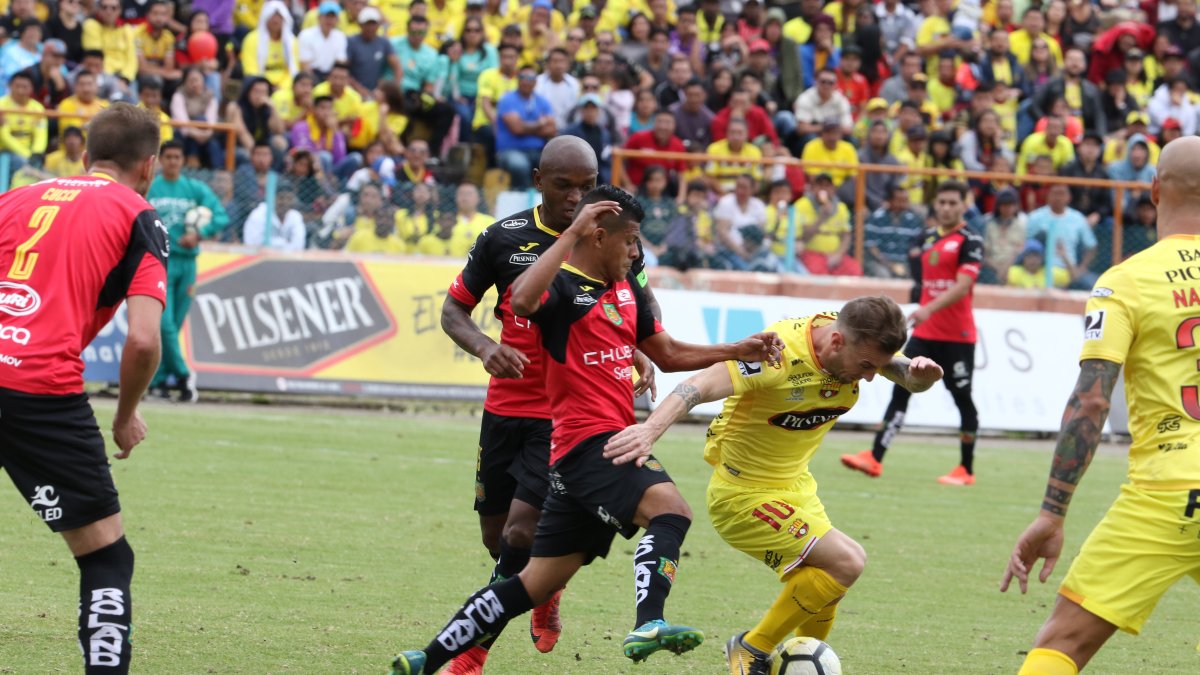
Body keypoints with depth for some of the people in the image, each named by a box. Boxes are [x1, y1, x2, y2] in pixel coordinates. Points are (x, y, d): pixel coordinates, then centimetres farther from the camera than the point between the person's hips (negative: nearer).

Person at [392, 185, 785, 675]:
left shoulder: (625, 288, 19)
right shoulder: (562, 287, -7)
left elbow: (669, 355, 29)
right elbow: (522, 299, -32)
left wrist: (739, 351, 19)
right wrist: (571, 234, -27)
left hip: (611, 442, 9)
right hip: (587, 439, -9)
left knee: (539, 582, 9)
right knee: (669, 507, -30)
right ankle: (649, 625, -46)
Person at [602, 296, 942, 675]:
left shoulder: (860, 343, -9)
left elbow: (910, 379, 2)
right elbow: (700, 386, -39)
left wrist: (920, 373, -23)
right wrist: (651, 429, -55)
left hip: (795, 487, 9)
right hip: (744, 495, -9)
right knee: (846, 561, -18)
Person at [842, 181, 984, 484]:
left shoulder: (969, 241, -9)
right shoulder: (929, 237, 13)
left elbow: (962, 287, -21)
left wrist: (929, 309, -32)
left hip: (957, 335, -6)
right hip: (925, 333, 6)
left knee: (962, 399, 1)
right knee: (901, 389, -3)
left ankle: (966, 470, 10)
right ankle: (875, 458, -8)